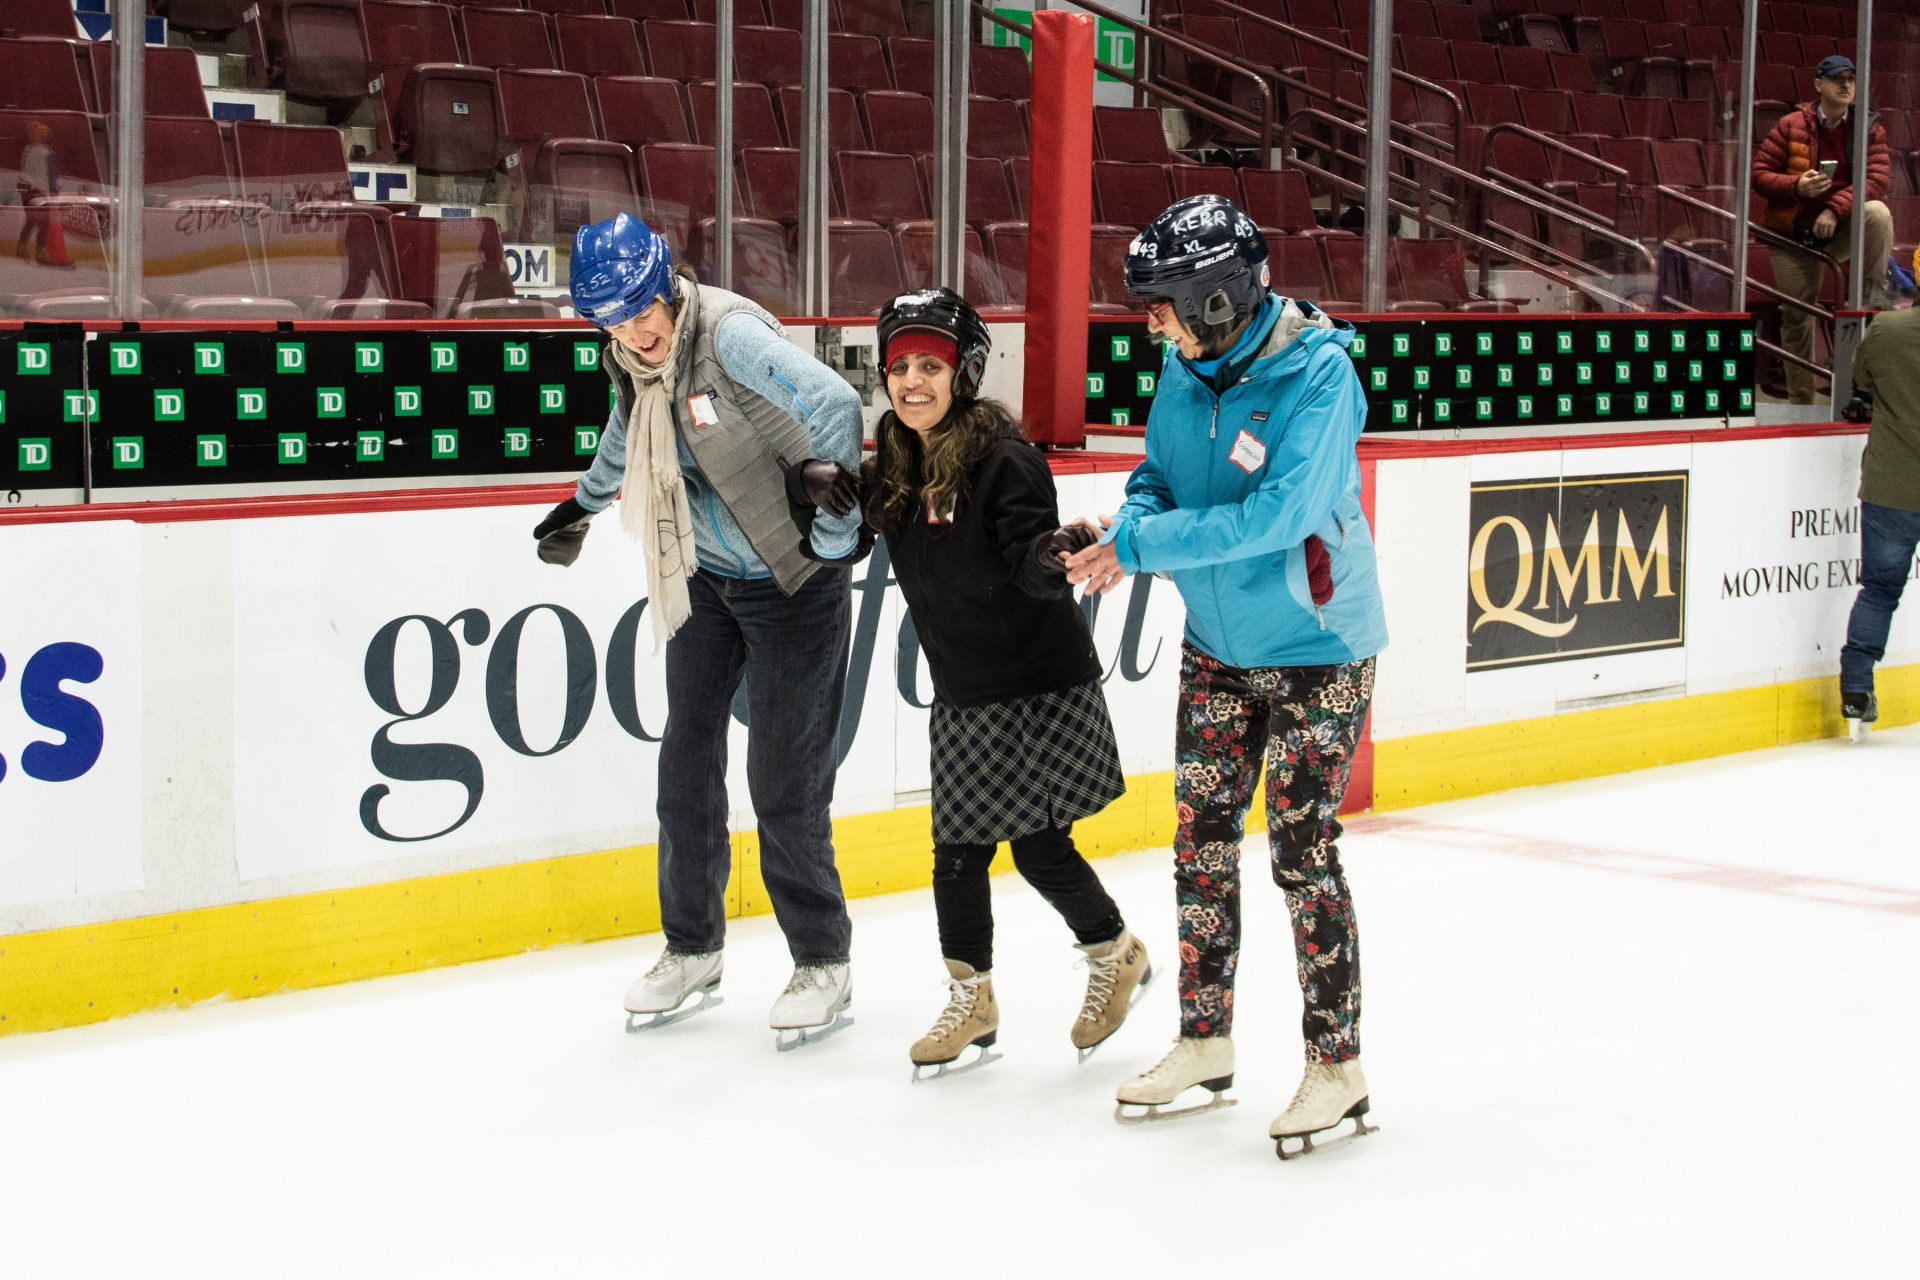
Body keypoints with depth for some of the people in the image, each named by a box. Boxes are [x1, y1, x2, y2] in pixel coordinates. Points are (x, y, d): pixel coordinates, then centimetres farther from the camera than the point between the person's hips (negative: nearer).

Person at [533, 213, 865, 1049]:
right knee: (686, 760, 10)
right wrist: (585, 504, 37)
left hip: (793, 580, -7)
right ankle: (692, 950, 25)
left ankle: (822, 963, 10)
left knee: (783, 781, -5)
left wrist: (824, 470, -47)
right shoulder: (632, 359, 1)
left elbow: (833, 401, -34)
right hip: (704, 577, 7)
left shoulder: (730, 334, -22)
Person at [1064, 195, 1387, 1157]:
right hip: (1218, 644, 7)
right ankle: (1205, 1045, 24)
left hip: (1315, 651, -7)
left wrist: (1139, 545, -29)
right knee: (1199, 837, 10)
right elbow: (1159, 475, 9)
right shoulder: (1186, 366, -3)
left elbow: (1279, 514, -31)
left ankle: (1337, 1067, 7)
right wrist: (1126, 528, -14)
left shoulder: (1318, 374, -24)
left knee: (1301, 852, -5)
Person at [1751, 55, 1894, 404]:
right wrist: (1797, 187, -22)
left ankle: (1876, 297, -19)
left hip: (1844, 229, 0)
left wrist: (1835, 208, -26)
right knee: (1797, 317, -1)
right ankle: (1800, 402, 9)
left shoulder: (1870, 129, 0)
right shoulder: (1791, 126, -1)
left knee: (1878, 212, -32)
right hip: (1796, 233, 0)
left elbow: (1877, 179, -12)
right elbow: (1759, 173, -3)